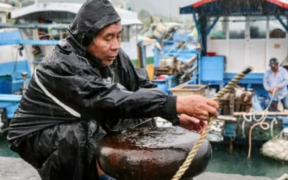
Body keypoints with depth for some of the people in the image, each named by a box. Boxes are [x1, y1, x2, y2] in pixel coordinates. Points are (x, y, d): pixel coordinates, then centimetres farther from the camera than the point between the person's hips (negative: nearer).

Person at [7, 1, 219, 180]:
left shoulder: (110, 55, -11)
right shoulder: (62, 65, -32)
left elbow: (143, 87, -8)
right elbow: (110, 101, -43)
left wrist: (177, 115, -26)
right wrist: (177, 103, -49)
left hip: (84, 126, 7)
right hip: (37, 136, -6)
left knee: (142, 117, -5)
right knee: (80, 135, -37)